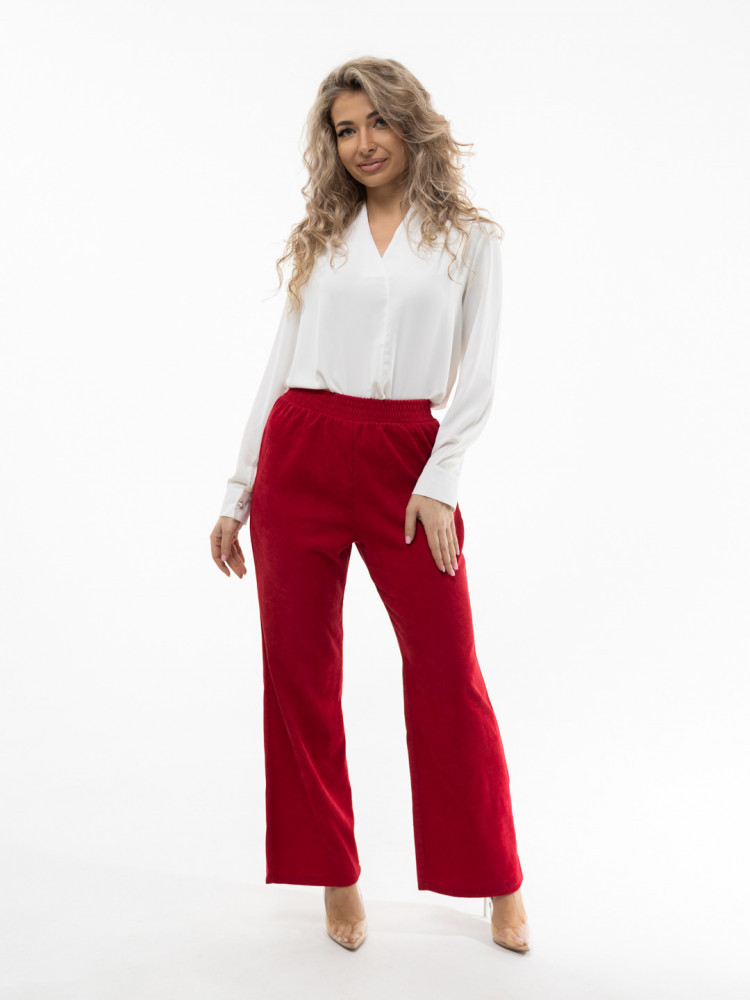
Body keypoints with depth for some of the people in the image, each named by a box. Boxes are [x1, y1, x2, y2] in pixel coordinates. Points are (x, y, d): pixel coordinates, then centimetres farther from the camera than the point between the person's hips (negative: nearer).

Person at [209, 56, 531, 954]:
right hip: (301, 457, 3)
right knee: (298, 670, 4)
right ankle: (335, 877, 21)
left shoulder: (469, 239, 7)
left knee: (448, 671, -1)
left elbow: (477, 380, 1)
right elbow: (280, 368, 11)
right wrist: (238, 494, 7)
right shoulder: (320, 238, 12)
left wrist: (438, 483, -12)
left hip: (408, 464, -2)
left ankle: (498, 883, 17)